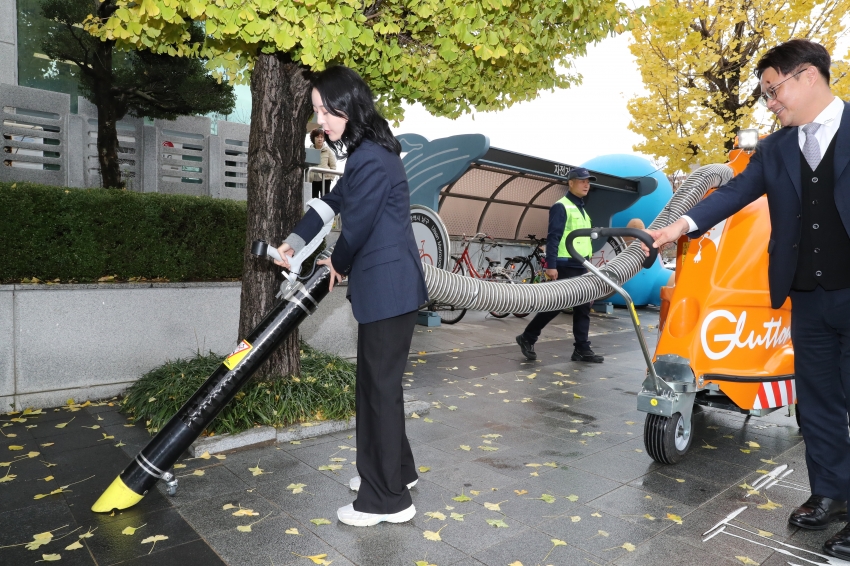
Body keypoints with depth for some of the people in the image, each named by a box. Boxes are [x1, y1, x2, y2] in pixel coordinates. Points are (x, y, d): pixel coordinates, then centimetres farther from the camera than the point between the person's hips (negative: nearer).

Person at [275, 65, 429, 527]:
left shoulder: (372, 160, -18)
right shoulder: (365, 154, 15)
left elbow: (357, 228, -13)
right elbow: (333, 202, 25)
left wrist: (338, 264, 6)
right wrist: (294, 242, 26)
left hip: (389, 289, -10)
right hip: (384, 287, 10)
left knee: (380, 388, -2)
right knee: (374, 384, 18)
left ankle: (387, 499, 11)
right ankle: (396, 469, 34)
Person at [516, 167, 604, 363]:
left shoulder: (582, 209, 19)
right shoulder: (561, 207, -9)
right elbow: (553, 237, -16)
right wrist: (551, 265, -23)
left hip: (581, 266, 9)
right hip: (565, 266, -9)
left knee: (583, 307, 6)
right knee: (555, 305, -4)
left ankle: (582, 349, 11)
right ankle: (527, 338, 11)